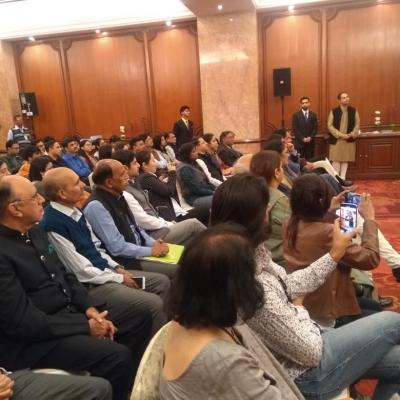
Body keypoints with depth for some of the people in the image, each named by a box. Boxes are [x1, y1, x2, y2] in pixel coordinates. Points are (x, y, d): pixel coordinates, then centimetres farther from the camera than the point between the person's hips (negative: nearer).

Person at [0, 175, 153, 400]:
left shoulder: (35, 231, 6)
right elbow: (22, 321, -24)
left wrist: (90, 307, -3)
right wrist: (86, 326, -18)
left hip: (68, 312, 9)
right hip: (32, 339, -9)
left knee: (140, 319, 5)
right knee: (117, 356, -26)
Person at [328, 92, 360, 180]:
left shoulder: (353, 111, 3)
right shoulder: (333, 111, -4)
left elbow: (357, 124, 5)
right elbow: (330, 126, -7)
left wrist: (352, 134, -12)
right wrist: (340, 135, -16)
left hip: (349, 140, 2)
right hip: (336, 140, -2)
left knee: (346, 160, 7)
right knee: (336, 160, 0)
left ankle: (342, 178, 15)